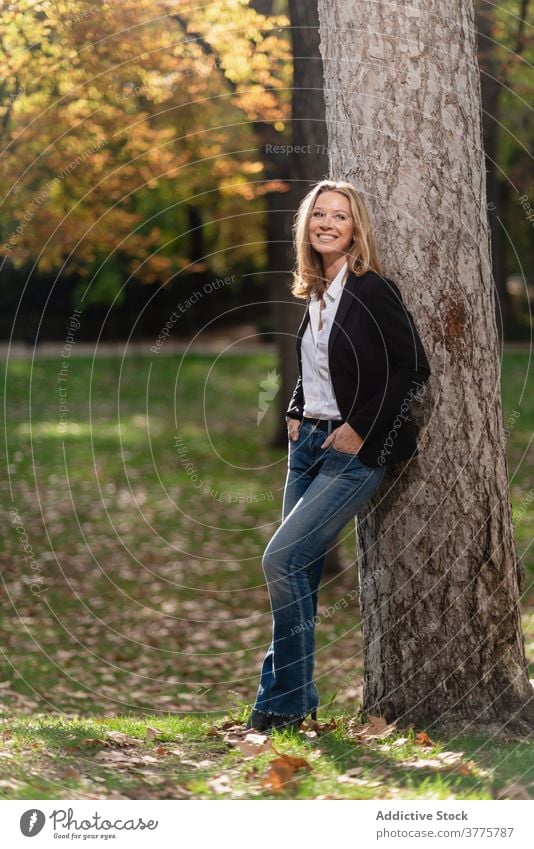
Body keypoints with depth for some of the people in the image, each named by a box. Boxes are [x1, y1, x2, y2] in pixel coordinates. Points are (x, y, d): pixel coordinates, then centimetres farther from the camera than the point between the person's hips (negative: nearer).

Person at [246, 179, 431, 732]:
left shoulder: (373, 290, -12)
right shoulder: (315, 294, 11)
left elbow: (414, 369, -15)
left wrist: (361, 428, -15)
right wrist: (295, 413, 11)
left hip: (354, 453, -8)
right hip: (307, 442, 8)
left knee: (281, 558, -16)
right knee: (298, 573, 8)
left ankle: (286, 703, -5)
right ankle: (290, 700, 18)